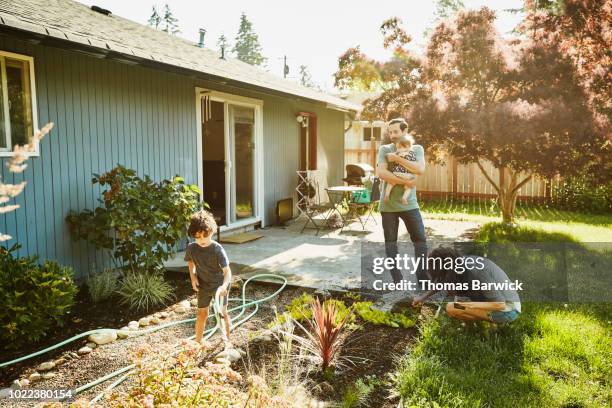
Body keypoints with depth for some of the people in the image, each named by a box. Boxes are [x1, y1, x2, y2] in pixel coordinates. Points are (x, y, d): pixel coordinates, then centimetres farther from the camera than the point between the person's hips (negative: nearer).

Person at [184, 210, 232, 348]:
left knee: (222, 312, 5)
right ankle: (197, 340, 27)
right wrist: (193, 276, -4)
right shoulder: (191, 248, -15)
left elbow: (227, 271, -30)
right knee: (202, 314, 10)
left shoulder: (217, 249, -26)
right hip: (203, 285, 3)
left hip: (219, 284, -2)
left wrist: (224, 285, -47)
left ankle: (227, 339, 24)